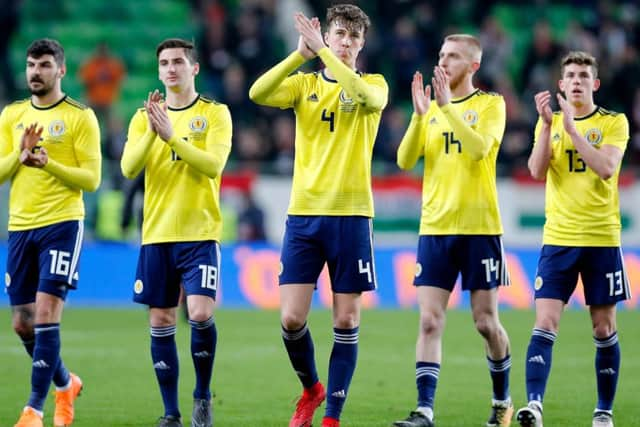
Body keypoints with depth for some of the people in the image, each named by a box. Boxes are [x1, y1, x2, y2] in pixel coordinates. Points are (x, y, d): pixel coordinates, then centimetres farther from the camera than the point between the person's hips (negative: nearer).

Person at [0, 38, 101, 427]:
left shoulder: (80, 117, -2)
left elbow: (91, 178, -6)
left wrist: (49, 164, -21)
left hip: (61, 225, -5)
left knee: (46, 316, -14)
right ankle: (66, 384, 32)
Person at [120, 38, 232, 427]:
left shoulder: (215, 114, 0)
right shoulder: (145, 117, 9)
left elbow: (214, 165, -14)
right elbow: (129, 168, -4)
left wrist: (171, 136, -23)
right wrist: (152, 133, -20)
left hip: (200, 233, -3)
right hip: (157, 234, 3)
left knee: (201, 314, -17)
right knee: (161, 323, 3)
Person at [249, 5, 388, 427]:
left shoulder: (375, 84, 3)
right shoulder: (305, 84, 8)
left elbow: (363, 94, -23)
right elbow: (258, 93, -11)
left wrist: (322, 50, -22)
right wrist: (300, 54, -19)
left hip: (351, 214, -1)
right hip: (303, 213, 1)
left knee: (346, 320, -1)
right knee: (291, 318, -5)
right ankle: (311, 388, 21)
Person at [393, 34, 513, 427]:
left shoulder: (491, 104, -1)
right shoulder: (432, 108, 10)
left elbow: (479, 148, -19)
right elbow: (405, 161, 0)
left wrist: (447, 105, -22)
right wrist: (419, 114, -13)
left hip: (480, 228, -3)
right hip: (435, 228, 3)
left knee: (486, 322, 2)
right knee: (430, 322, -6)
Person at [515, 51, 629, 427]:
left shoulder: (614, 123, 1)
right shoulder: (550, 123, 9)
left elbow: (607, 168, -16)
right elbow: (537, 171, -5)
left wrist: (572, 129, -20)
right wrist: (547, 124, -15)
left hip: (602, 239, -1)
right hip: (558, 239, 1)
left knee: (604, 329, 4)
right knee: (545, 325, -11)